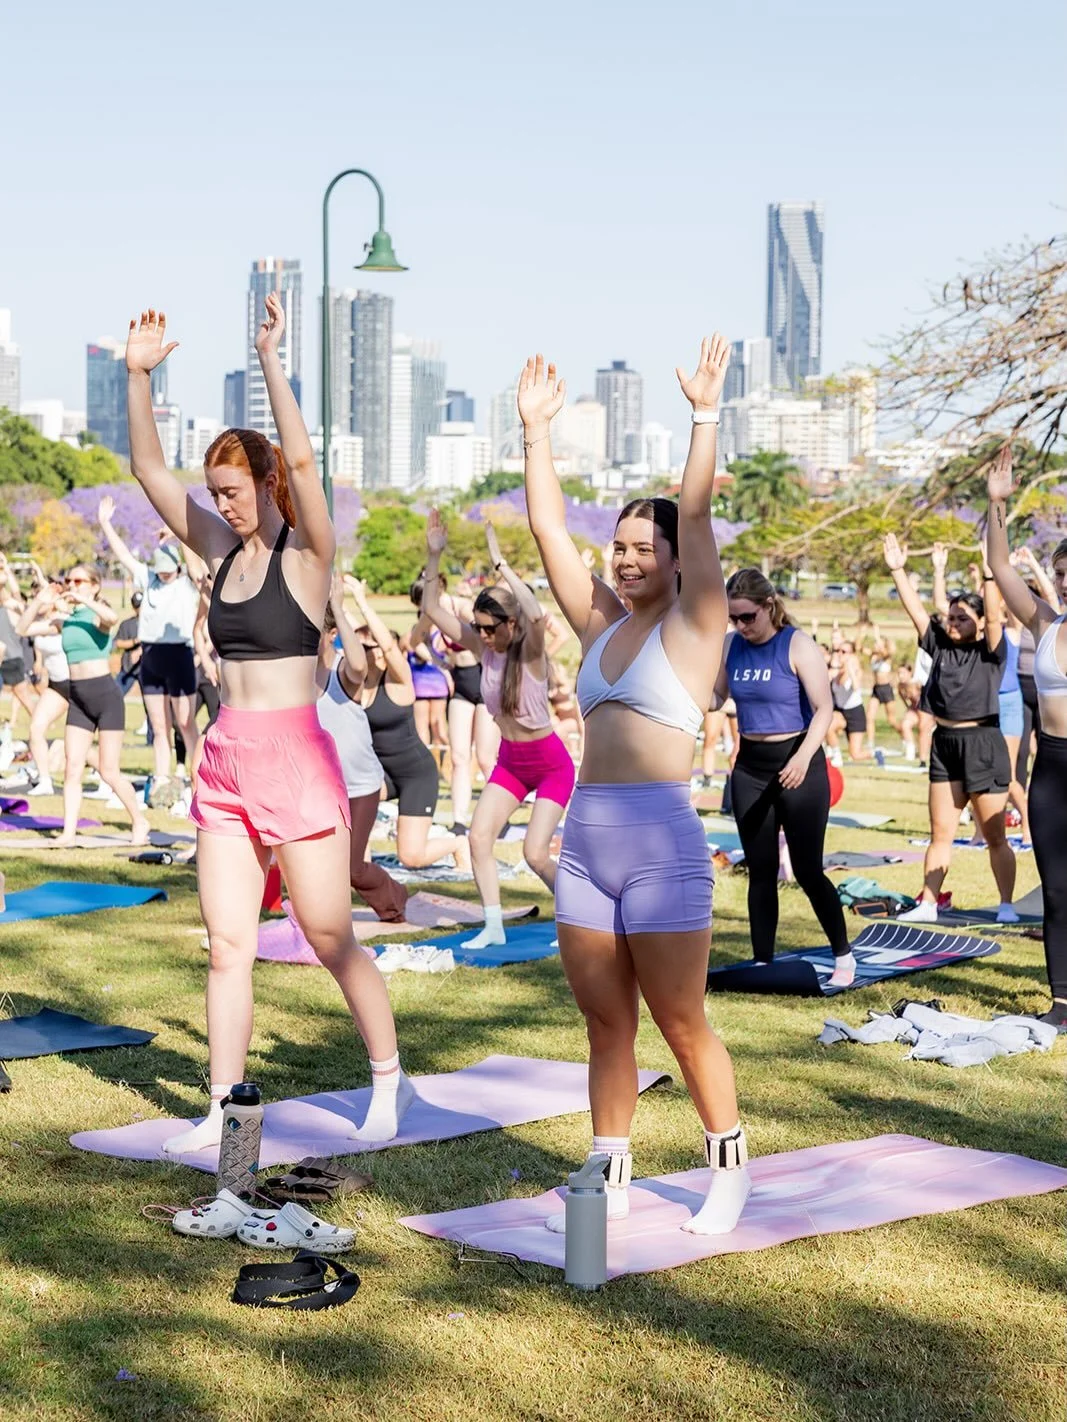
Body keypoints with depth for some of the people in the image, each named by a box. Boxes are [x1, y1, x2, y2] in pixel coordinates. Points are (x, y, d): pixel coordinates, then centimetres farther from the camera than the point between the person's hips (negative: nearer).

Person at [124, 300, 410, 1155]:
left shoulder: (306, 553, -6)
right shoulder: (221, 550, 11)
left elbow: (301, 458, -23)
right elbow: (148, 467, 9)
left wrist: (270, 360, -23)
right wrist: (140, 374, 0)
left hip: (295, 759, -6)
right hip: (226, 765, 6)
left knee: (330, 937, 2)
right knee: (227, 945, 5)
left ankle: (390, 1079, 20)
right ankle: (223, 1109, 11)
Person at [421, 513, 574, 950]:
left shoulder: (530, 652, -24)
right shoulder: (482, 647, -9)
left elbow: (537, 616, -48)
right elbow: (433, 609, -10)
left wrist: (500, 564, -44)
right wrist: (434, 556, -23)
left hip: (552, 764, -6)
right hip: (509, 761, 6)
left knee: (534, 853, -9)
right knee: (478, 837, -8)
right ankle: (493, 926, 2)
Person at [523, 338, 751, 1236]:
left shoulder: (693, 625, 0)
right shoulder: (601, 623, 13)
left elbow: (696, 518, -12)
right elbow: (548, 527, 12)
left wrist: (706, 414, -16)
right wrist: (537, 427, 9)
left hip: (661, 840, -6)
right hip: (585, 838, 6)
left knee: (681, 1024, 3)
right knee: (606, 1026, 11)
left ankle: (731, 1168, 19)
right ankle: (610, 1177, 20)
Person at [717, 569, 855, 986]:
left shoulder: (798, 645, -13)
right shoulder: (731, 646, 3)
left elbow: (824, 709, -16)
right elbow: (715, 697, 10)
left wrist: (804, 756, -31)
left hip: (797, 767, -5)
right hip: (750, 767, 5)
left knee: (807, 870, -3)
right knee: (760, 871, 7)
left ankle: (844, 957, 12)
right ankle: (762, 962, 13)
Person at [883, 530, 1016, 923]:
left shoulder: (990, 651, -4)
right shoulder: (940, 646, 7)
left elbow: (994, 617, -20)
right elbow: (916, 611, 3)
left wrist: (991, 576, -30)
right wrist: (898, 571, -4)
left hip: (983, 743, -5)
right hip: (944, 743, 5)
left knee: (994, 836, 3)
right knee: (940, 833, 8)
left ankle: (1006, 905, 12)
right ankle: (927, 904, 9)